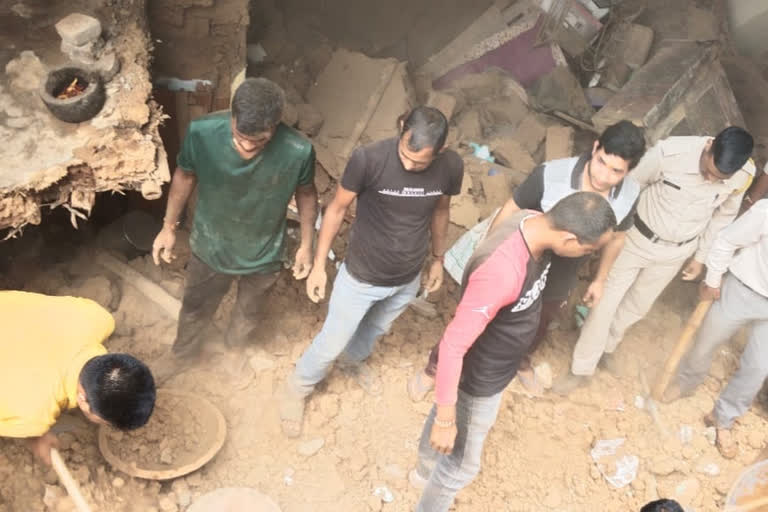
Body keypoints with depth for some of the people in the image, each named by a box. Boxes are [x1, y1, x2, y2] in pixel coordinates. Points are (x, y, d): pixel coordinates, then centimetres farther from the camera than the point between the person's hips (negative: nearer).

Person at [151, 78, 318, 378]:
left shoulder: (297, 152, -33)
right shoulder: (202, 132, -31)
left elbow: (306, 193, -10)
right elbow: (185, 176, -9)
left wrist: (307, 244, -3)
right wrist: (169, 226, 0)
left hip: (263, 255, 0)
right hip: (210, 247, 0)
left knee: (247, 313, 31)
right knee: (195, 308, 28)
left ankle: (236, 343, 67)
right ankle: (184, 352, 61)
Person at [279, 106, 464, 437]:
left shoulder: (451, 167, -18)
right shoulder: (368, 159, -29)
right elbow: (337, 209, -14)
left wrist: (438, 258, 14)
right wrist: (319, 265, -9)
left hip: (408, 278, 4)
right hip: (361, 276, -4)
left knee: (376, 329, 30)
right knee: (332, 343, 12)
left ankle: (354, 360, 63)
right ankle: (297, 389, 41)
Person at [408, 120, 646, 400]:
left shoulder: (629, 196, -19)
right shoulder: (551, 175, -34)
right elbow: (508, 212, -20)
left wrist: (600, 279, 13)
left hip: (557, 284, 4)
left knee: (537, 329, 32)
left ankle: (521, 361, 65)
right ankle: (435, 367, 40)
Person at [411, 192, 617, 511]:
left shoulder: (532, 222, -14)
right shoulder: (501, 271, -41)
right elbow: (453, 345, -33)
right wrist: (445, 419, -23)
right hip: (478, 378, -8)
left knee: (444, 408, 33)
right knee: (462, 464, 16)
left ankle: (425, 470, 63)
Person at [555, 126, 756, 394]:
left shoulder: (744, 175, -18)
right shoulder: (670, 152, -30)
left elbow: (723, 216, 1)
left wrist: (701, 257, 8)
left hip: (676, 252, 3)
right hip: (639, 237, -3)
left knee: (638, 304, 19)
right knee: (606, 300, 2)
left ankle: (607, 345, 47)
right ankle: (582, 369, 18)